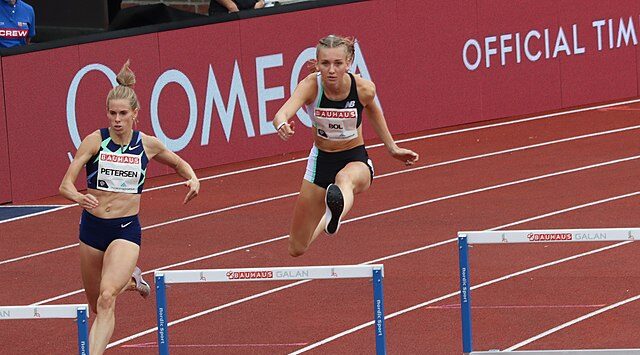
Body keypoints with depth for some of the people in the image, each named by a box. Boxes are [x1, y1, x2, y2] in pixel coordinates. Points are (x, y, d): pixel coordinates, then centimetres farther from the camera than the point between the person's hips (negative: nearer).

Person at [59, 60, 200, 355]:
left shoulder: (148, 145, -2)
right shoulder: (95, 141, -7)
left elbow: (178, 163, 19)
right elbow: (65, 185, -12)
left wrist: (192, 178, -3)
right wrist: (78, 197, -35)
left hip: (127, 229, -2)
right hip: (92, 227, 2)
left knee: (106, 299, -23)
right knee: (96, 304, 18)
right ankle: (130, 279, 50)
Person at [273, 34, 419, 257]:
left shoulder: (363, 88, -17)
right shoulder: (311, 86, -21)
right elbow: (283, 113, -41)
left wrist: (392, 147, 16)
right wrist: (282, 125, -65)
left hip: (356, 160, -2)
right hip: (321, 161, 2)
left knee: (344, 178, -43)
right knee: (297, 248, 9)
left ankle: (334, 215, -77)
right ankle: (323, 222, 46)